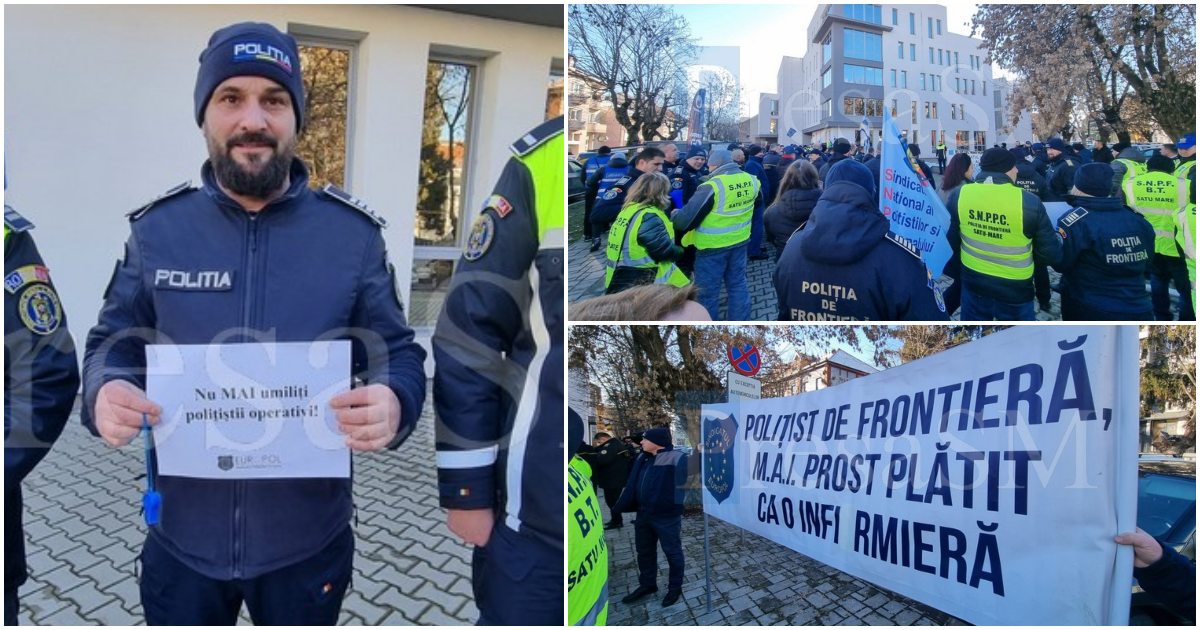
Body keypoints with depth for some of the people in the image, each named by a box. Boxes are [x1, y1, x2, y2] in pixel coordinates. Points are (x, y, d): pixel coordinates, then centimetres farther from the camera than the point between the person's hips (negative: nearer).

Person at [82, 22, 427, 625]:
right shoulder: (155, 227, -2)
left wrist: (393, 404, -27)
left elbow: (399, 353, -3)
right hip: (180, 534, 1)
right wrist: (104, 394, -17)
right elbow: (112, 344, 6)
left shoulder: (354, 232, -7)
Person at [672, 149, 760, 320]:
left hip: (713, 245, -6)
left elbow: (687, 219, -20)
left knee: (708, 290, 8)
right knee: (738, 284, 19)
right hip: (740, 241, 6)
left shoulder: (712, 186, -23)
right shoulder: (751, 180, -2)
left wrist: (674, 216, 0)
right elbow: (758, 199, 21)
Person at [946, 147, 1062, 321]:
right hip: (1015, 289, -3)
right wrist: (1057, 239, 10)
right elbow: (1051, 254, -13)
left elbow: (948, 239, 2)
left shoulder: (960, 195, -12)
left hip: (973, 283, 3)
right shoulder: (1029, 202, -21)